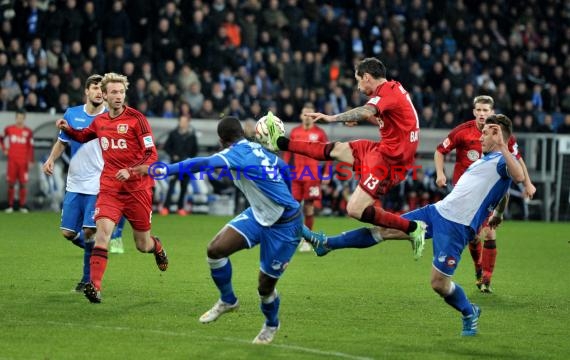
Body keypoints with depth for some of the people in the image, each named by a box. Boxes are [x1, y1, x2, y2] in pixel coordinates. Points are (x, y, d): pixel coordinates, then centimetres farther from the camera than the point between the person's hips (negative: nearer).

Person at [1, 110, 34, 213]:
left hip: (23, 161, -1)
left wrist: (30, 161, -5)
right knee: (11, 183, 1)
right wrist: (4, 149, 11)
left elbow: (30, 148, 1)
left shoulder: (28, 132, 2)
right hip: (12, 160, 1)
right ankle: (10, 205, 5)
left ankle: (22, 206, 4)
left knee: (23, 183, -1)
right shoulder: (9, 129, 5)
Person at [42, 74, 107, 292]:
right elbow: (62, 142, 17)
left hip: (98, 186, -4)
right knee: (68, 232, 2)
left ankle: (89, 279, 5)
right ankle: (95, 250, 32)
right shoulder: (72, 114, 5)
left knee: (90, 232, -11)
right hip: (74, 184, 4)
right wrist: (51, 159, 0)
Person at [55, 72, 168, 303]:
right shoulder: (100, 121, 6)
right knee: (103, 229, -22)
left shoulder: (136, 119, -9)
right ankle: (94, 285, -26)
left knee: (143, 245, 8)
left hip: (137, 188, -3)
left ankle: (156, 247, 47)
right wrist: (67, 129, 8)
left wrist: (131, 171, -28)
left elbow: (151, 155, -13)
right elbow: (82, 136, 29)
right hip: (109, 187, 3)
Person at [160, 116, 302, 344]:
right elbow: (285, 170, 18)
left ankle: (271, 325, 32)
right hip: (259, 214, 8)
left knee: (265, 286, 1)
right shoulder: (258, 149, 3)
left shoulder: (238, 153, -22)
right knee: (215, 249, -5)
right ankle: (227, 301, 17)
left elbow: (202, 164, -37)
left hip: (284, 226, -8)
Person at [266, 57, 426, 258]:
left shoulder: (386, 91, -16)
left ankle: (413, 228, -9)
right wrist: (364, 118, 12)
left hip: (388, 159, -10)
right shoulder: (394, 88, 13)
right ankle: (281, 143, 31)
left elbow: (366, 112, -36)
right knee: (335, 149, 19)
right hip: (385, 150, 10)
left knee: (355, 210, -16)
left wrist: (332, 118, -42)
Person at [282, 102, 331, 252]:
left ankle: (306, 240, 8)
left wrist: (326, 174, -4)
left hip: (312, 176, -2)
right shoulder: (294, 132, 9)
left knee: (309, 206, -1)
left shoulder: (320, 133, 1)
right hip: (295, 176, 2)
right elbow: (288, 154, 14)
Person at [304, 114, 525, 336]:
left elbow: (518, 177, -32)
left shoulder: (503, 160, -8)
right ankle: (325, 243, 9)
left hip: (457, 227, -9)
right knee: (385, 229, 4)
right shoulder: (486, 159, 21)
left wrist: (503, 147, -35)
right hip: (437, 211, 9)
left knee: (439, 283, -9)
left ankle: (470, 313, 19)